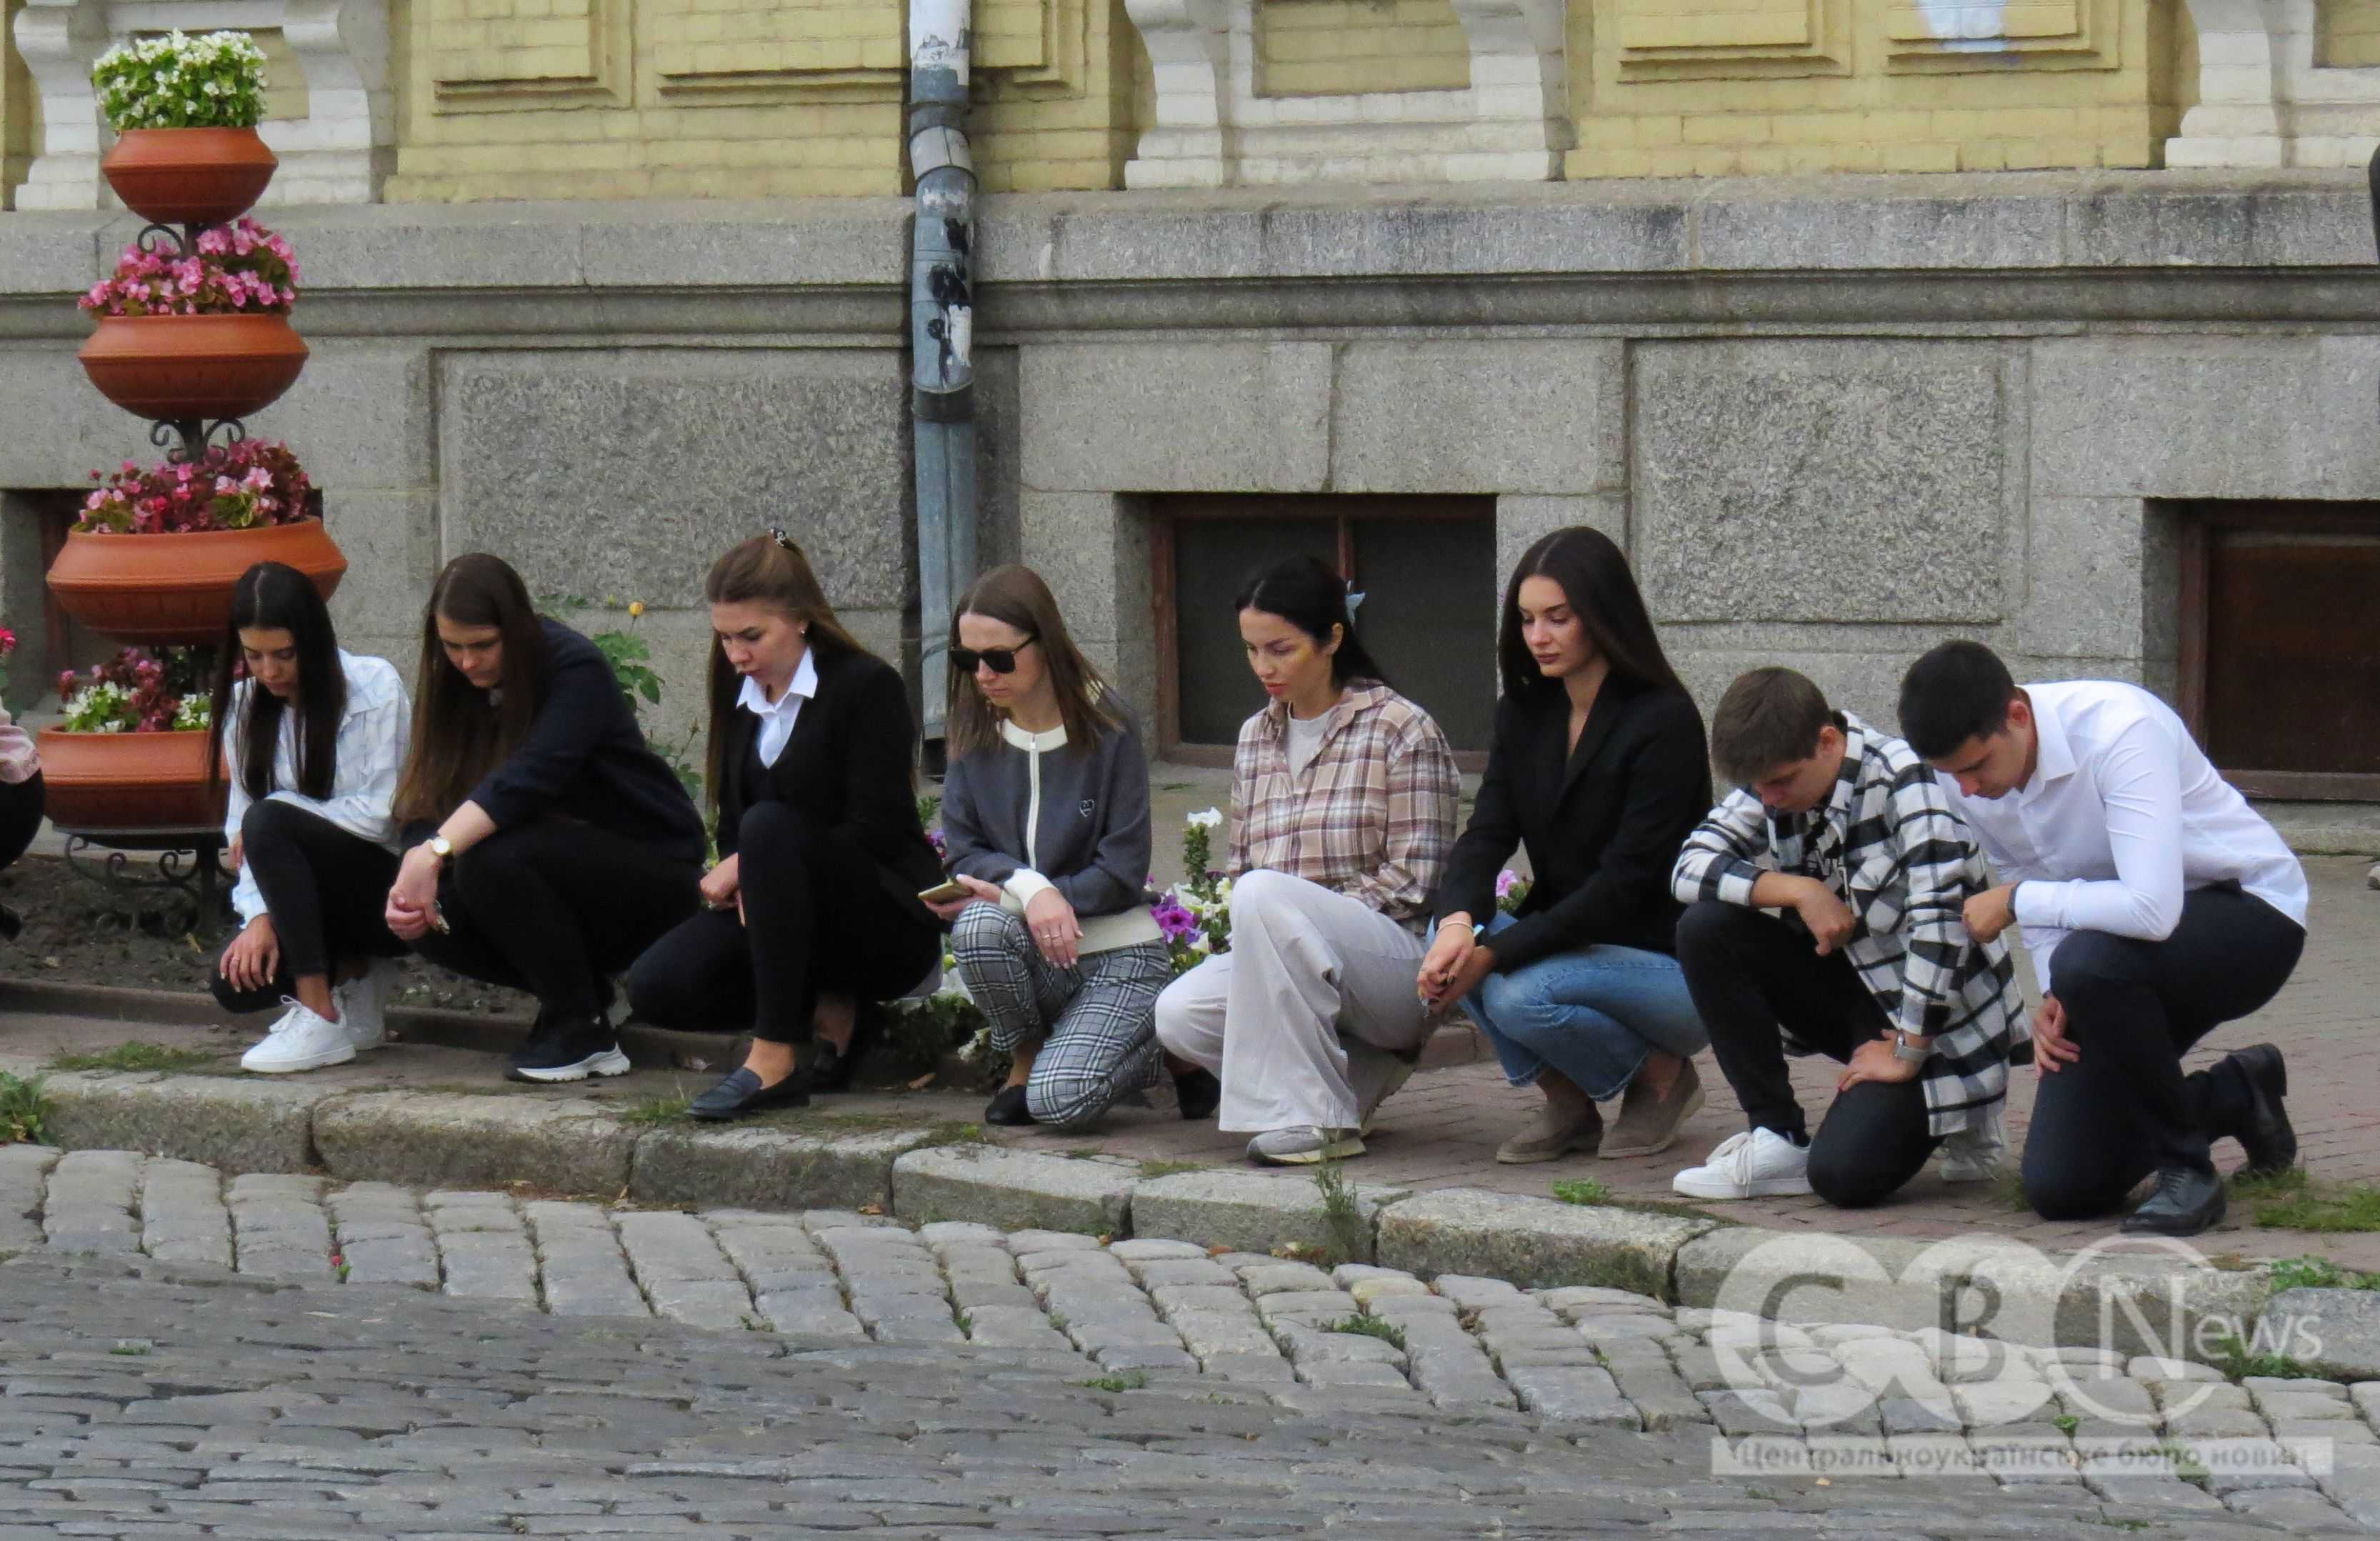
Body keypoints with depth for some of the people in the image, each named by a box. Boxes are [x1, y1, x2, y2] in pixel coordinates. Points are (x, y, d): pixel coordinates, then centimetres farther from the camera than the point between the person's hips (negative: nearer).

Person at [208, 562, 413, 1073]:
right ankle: (353, 969, 10)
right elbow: (240, 832, 0)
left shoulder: (375, 687, -12)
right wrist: (259, 916, -15)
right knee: (235, 983, -22)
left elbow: (379, 815, -17)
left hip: (389, 890, -6)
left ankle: (322, 1021, -27)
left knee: (269, 823, -30)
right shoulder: (246, 706, 4)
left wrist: (272, 816, -15)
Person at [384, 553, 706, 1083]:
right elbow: (426, 797, -6)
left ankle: (582, 1030, -16)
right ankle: (585, 994, 3)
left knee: (493, 859, -31)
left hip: (652, 867, -7)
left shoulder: (577, 669, -19)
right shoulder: (459, 687, 2)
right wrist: (414, 872, -27)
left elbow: (532, 775, -35)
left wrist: (436, 851, -45)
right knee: (431, 923, -17)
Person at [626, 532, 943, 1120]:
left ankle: (776, 1059, -34)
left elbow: (875, 832, -16)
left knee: (770, 827, -35)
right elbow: (732, 822, 11)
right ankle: (824, 1008, 1)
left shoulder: (868, 686, -10)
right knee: (655, 987, -19)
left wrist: (747, 865, -16)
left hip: (889, 924, -6)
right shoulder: (740, 696, 11)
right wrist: (739, 882, -13)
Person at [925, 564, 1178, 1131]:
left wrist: (1004, 894, -19)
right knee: (979, 928, -33)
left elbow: (1123, 873, -11)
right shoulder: (974, 734, 1)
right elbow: (964, 852, -2)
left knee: (1061, 1100, -27)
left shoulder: (1106, 732, -10)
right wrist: (1028, 888, -24)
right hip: (1032, 958, 4)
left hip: (1117, 953, -4)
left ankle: (1155, 1043, 7)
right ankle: (1026, 1057, -4)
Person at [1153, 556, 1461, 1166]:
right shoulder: (1256, 738, 16)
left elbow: (1412, 880, -8)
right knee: (1178, 1014, -24)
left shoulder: (1400, 730, -3)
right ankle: (1358, 1073, 0)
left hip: (1395, 963, -6)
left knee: (1264, 896, -34)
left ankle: (1313, 1118, -27)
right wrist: (1252, 935, -2)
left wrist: (1305, 922, -14)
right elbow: (1239, 866, 19)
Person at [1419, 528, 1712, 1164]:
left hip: (1671, 965, -6)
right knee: (1449, 944, -22)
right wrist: (1459, 923, -29)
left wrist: (1494, 953, -28)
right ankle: (1566, 1100, -4)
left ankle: (1662, 1075, -3)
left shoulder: (1663, 722, -17)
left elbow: (1625, 880, -22)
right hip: (1567, 944, 6)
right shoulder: (1524, 715, 5)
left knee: (1521, 995, -32)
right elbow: (1485, 835, -5)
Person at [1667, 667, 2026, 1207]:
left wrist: (1907, 1055, -24)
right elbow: (1690, 867, -7)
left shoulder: (1904, 780, -23)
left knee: (1843, 1174, -27)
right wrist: (1799, 891, -21)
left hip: (1936, 1018, -7)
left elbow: (1941, 914, -29)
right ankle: (1777, 1139, -6)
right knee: (1704, 929, -13)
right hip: (1855, 989, 7)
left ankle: (1944, 1123, 7)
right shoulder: (1775, 780, -2)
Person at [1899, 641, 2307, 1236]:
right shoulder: (1964, 779, -9)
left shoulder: (2119, 733, -31)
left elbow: (2152, 909, -40)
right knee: (2059, 1187, -3)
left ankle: (2187, 1167, -16)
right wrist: (2054, 998, -10)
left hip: (2250, 918, -7)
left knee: (2089, 960, -39)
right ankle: (2235, 1098, 24)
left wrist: (2016, 900, -28)